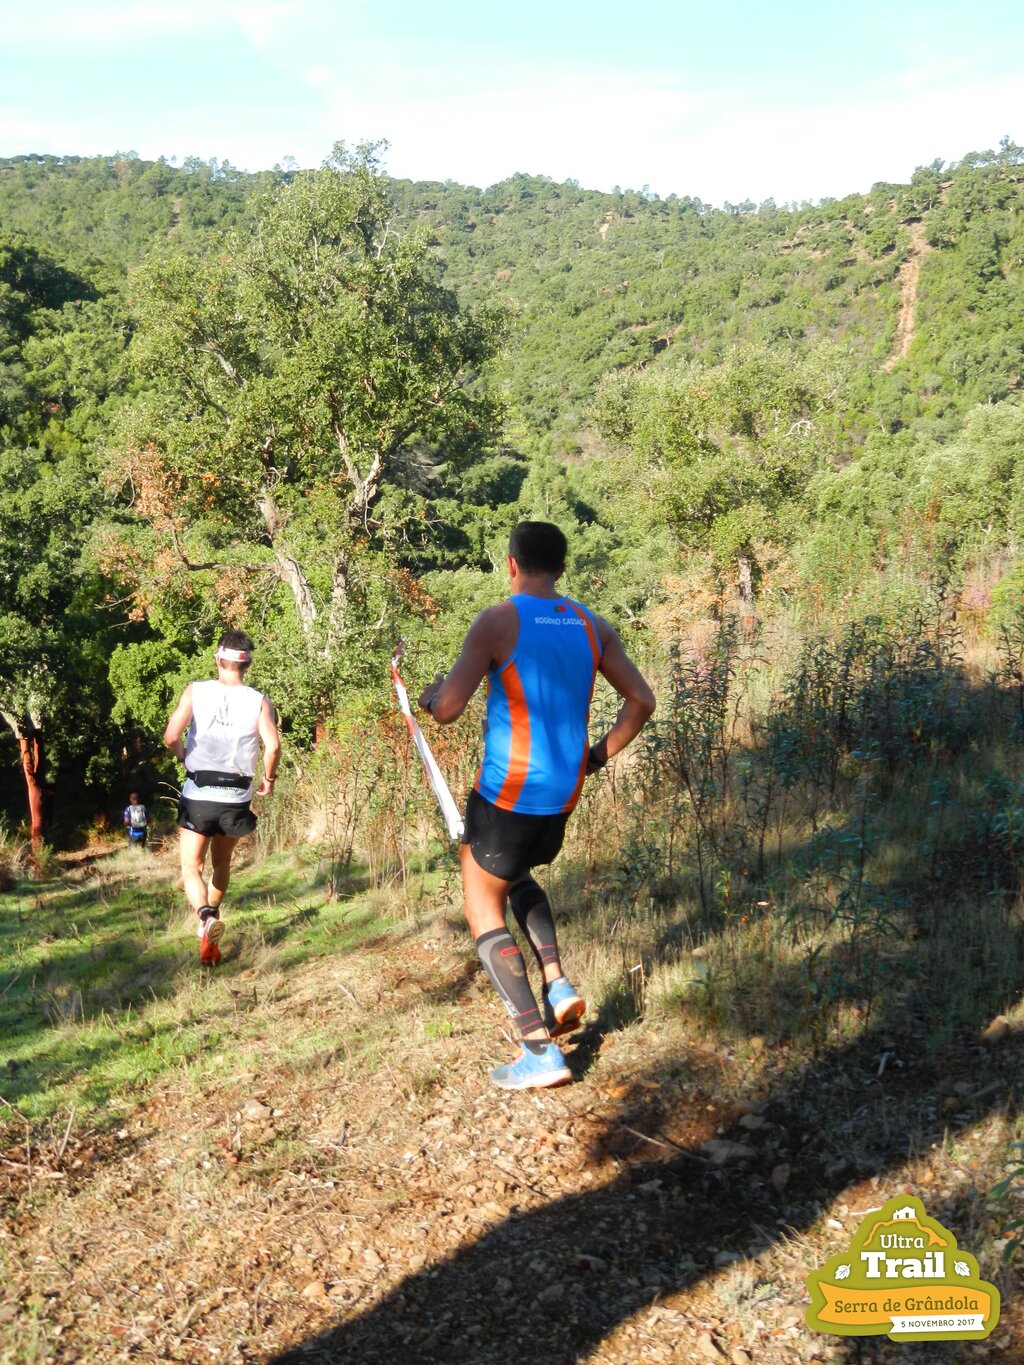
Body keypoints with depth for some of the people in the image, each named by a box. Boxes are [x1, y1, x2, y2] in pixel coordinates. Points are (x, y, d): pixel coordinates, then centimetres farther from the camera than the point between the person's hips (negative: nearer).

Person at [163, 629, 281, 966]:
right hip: (236, 797, 2)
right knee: (221, 863, 23)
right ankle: (210, 921, 30)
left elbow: (171, 736, -13)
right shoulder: (258, 701, -4)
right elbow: (273, 746, -14)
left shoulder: (196, 691, -5)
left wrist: (187, 759, 7)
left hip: (197, 794, -2)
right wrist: (268, 779, 5)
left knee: (192, 867, 4)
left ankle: (207, 918, -23)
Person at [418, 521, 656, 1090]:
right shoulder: (592, 625, 5)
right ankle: (557, 985, 16)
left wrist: (429, 697, 8)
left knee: (484, 909, 8)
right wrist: (598, 755, 16)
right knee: (514, 875, 32)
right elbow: (641, 701, 5)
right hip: (565, 791, 6)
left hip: (508, 791, -6)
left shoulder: (497, 621, -12)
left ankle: (540, 1051, 0)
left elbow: (447, 709, -15)